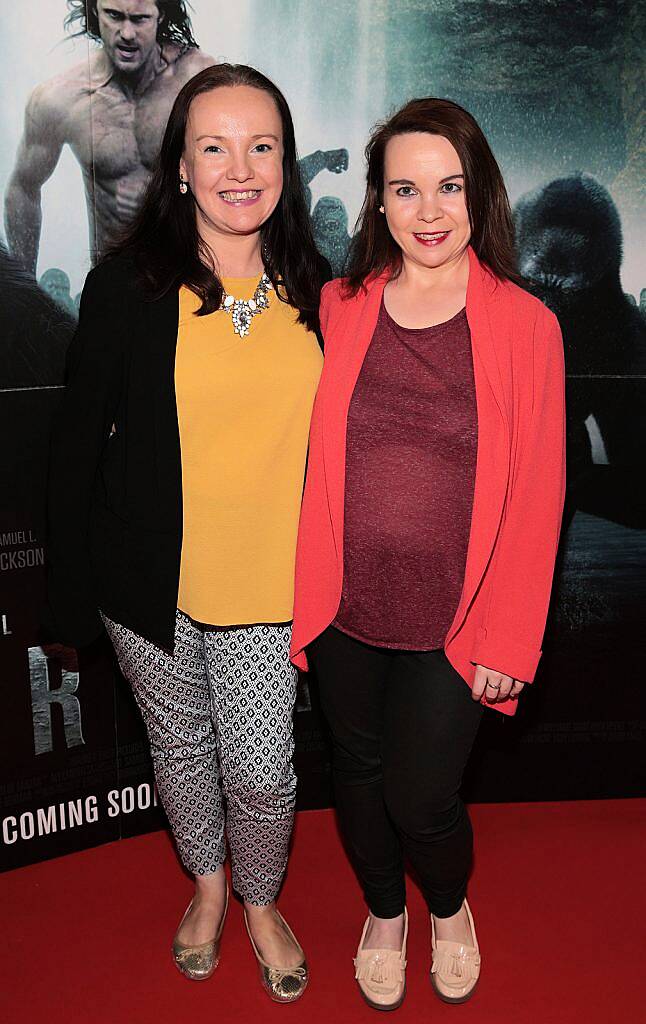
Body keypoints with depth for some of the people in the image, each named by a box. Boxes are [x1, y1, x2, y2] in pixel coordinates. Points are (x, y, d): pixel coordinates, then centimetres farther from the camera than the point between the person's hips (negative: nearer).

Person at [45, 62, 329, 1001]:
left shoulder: (312, 292, 1)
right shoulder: (127, 287, -8)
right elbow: (78, 445, -5)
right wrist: (71, 597, -5)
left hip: (268, 582, 1)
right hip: (151, 584, -1)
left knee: (261, 766, 7)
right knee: (180, 745, 18)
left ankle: (260, 900, 39)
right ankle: (207, 882, 47)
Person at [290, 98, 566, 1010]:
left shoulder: (524, 325, -8)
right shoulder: (340, 308, -1)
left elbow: (536, 497, -6)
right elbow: (315, 463, 3)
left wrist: (509, 639, -7)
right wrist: (305, 590, 1)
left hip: (452, 622, -2)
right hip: (344, 609, 3)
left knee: (420, 797, 4)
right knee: (358, 773, 19)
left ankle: (450, 908, 42)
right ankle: (384, 911, 50)